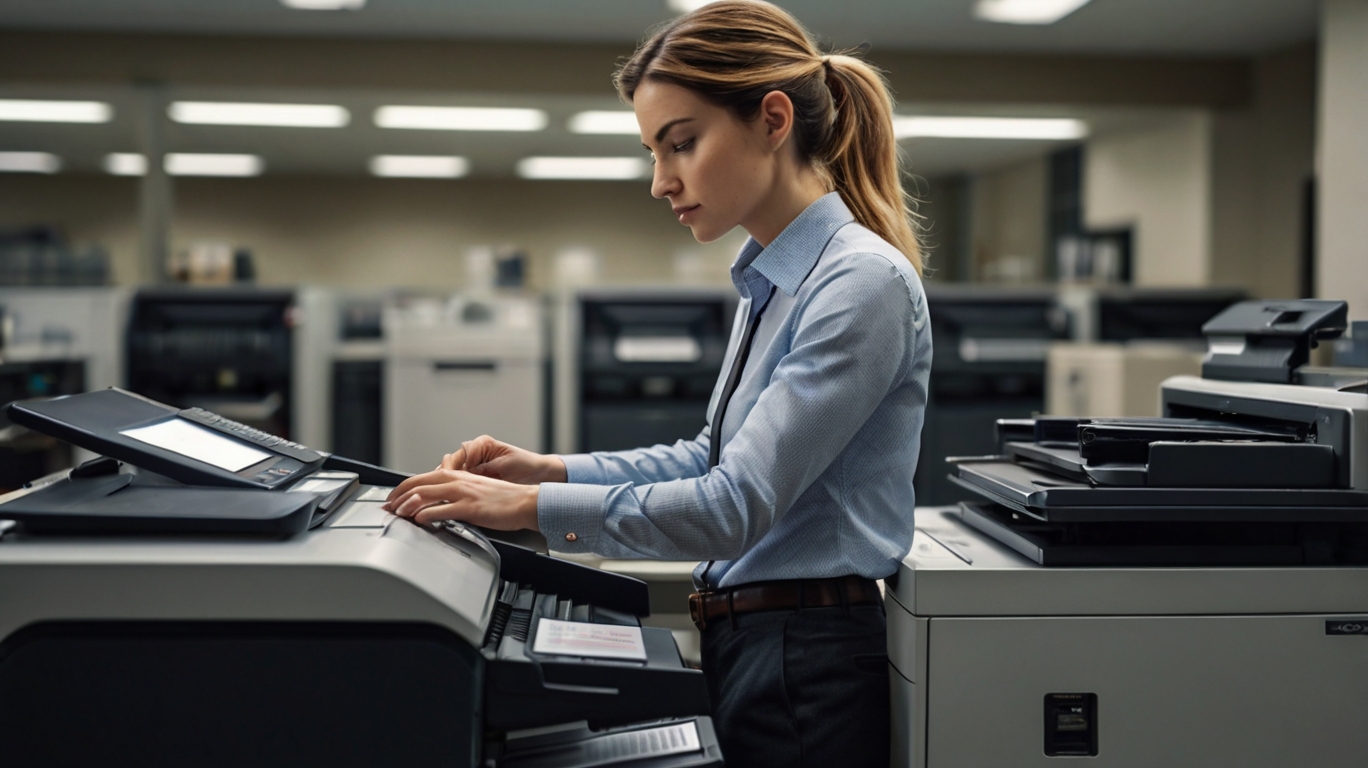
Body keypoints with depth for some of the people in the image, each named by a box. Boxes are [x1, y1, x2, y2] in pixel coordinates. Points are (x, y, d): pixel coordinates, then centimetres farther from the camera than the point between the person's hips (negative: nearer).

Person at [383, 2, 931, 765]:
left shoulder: (863, 281, -19)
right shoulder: (773, 281, 10)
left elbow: (737, 505, -24)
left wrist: (532, 507, -21)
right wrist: (550, 470, 6)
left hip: (807, 674, -8)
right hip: (747, 645, 8)